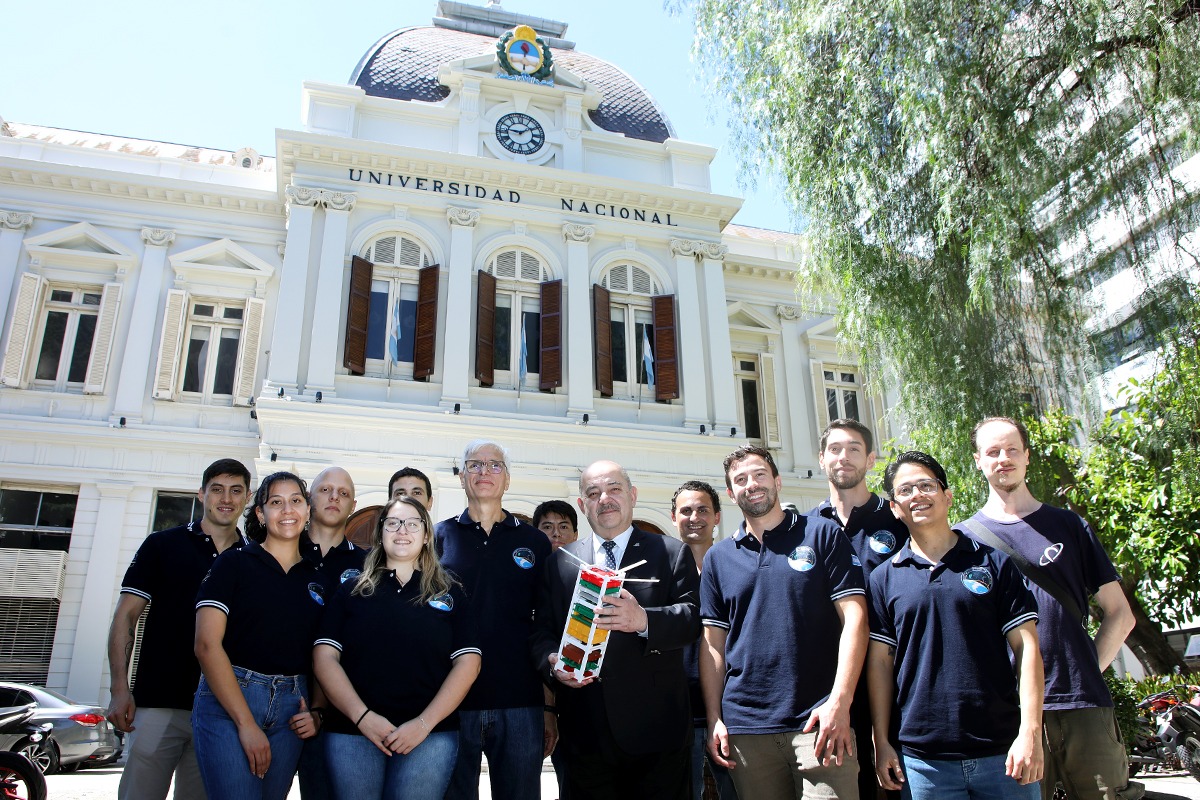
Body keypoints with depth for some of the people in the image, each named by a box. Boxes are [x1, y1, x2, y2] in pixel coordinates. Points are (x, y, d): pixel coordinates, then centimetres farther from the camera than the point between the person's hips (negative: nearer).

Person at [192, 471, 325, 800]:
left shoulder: (318, 578, 10)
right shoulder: (233, 563, -1)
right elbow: (207, 644, -10)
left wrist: (317, 712, -6)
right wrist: (246, 723, -15)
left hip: (291, 707, 4)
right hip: (227, 698, -4)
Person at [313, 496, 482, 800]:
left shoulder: (449, 593, 8)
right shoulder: (353, 590, 9)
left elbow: (467, 663, 1)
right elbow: (324, 657, 2)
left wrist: (425, 723, -10)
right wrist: (363, 716, -11)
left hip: (430, 737, 0)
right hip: (352, 733, 1)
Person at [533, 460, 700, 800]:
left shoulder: (672, 553, 6)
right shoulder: (560, 561, 12)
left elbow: (694, 617, -6)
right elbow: (542, 630, 9)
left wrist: (644, 621, -24)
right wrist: (553, 663, -12)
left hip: (655, 730, -1)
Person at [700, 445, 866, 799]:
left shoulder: (822, 535, 3)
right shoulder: (718, 557, 11)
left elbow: (854, 617, -3)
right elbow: (713, 642, 12)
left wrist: (839, 702, -12)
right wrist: (714, 719, 3)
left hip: (819, 722, -2)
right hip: (745, 727, 3)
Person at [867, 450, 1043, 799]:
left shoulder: (994, 562, 3)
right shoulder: (884, 578, 5)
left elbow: (1026, 647, 0)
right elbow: (880, 661, 6)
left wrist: (1030, 733, -8)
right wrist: (882, 743, 2)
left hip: (1003, 752, 0)